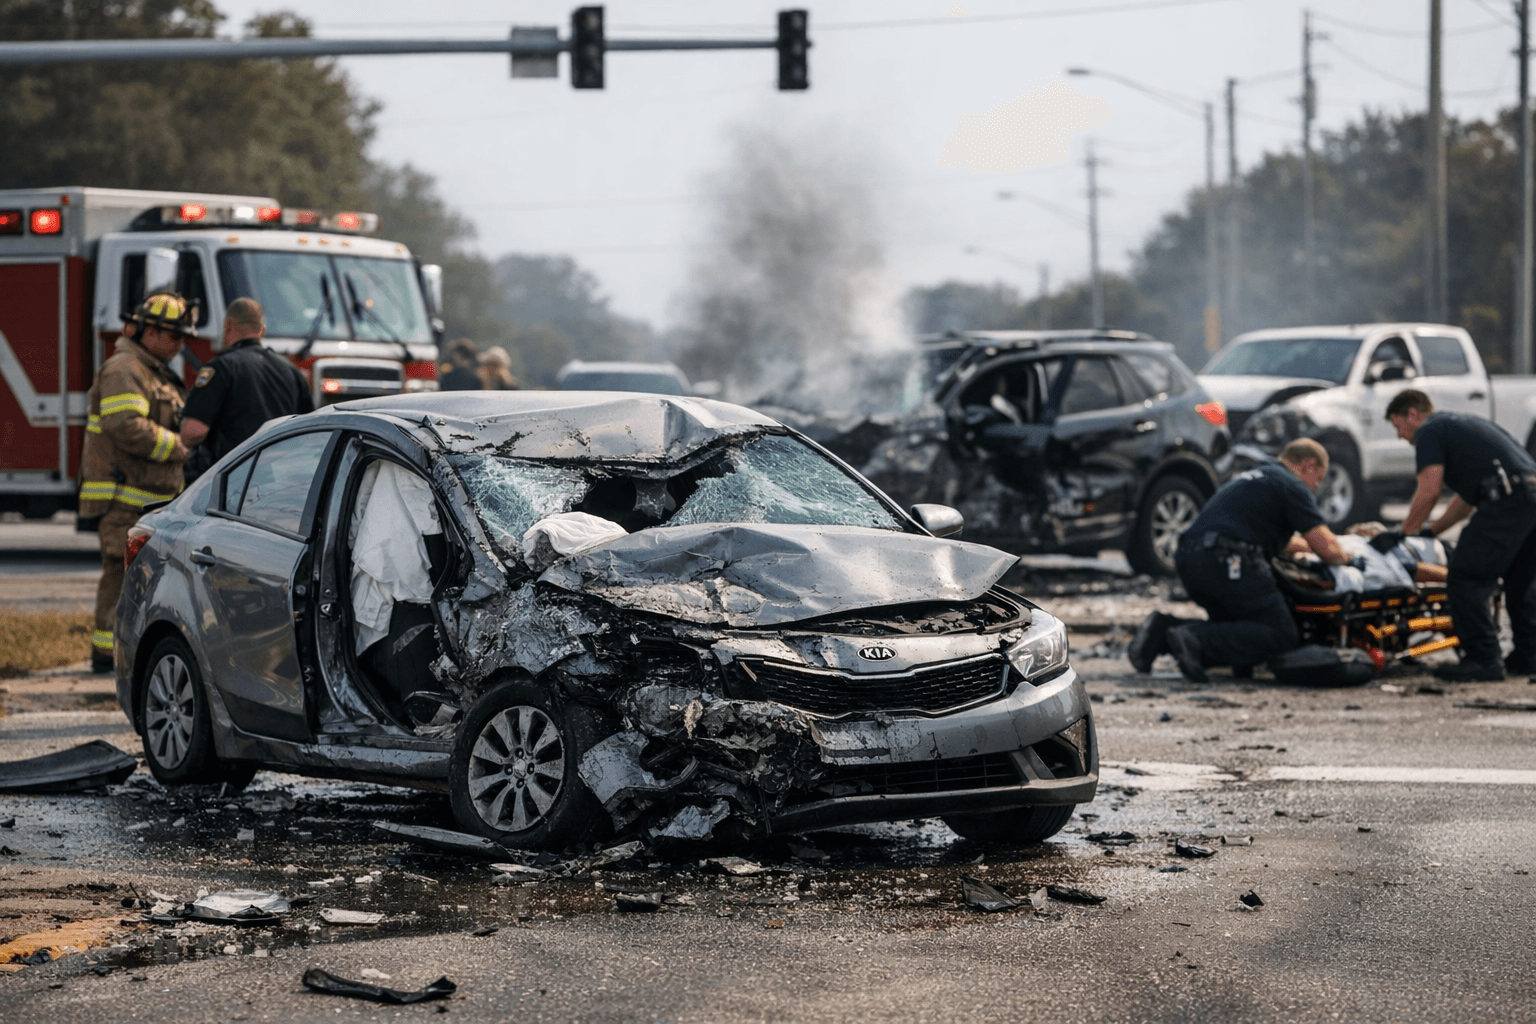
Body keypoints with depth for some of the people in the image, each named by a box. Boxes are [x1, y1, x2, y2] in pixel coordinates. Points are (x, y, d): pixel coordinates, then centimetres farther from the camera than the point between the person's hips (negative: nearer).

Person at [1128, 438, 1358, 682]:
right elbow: (1326, 548, 0)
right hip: (1227, 561, -9)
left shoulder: (1252, 475, 31)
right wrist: (1347, 559, 20)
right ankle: (1196, 642, -21)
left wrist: (1307, 544, 57)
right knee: (1282, 635, -4)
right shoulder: (1292, 486, 4)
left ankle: (1164, 629, 1)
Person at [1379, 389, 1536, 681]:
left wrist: (1403, 532, 7)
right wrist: (1432, 531, 39)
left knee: (1466, 579, -7)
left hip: (1508, 500, -9)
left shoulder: (1429, 432, 5)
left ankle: (1483, 660, -10)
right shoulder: (1461, 424, 32)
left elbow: (1429, 491, -5)